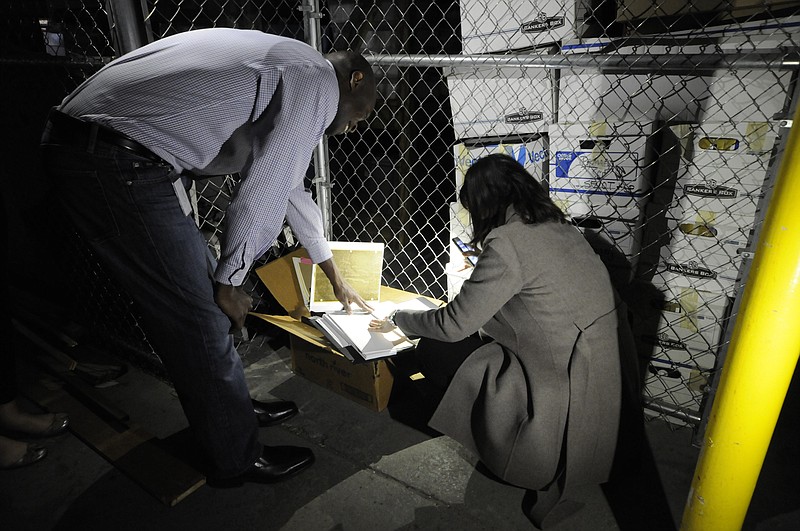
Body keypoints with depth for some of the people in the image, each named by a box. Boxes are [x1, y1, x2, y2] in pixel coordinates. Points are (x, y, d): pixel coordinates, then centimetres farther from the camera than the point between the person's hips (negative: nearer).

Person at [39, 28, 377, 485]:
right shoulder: (318, 81, -4)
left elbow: (289, 186, 31)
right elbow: (263, 194, -13)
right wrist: (230, 282, 1)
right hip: (122, 166, -10)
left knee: (199, 295, 18)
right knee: (200, 319, 0)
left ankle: (230, 409, 37)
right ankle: (237, 458, 20)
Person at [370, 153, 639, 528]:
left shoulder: (506, 243, -20)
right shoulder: (559, 228, 5)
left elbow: (454, 323, -13)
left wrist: (398, 321, 5)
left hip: (561, 393, -9)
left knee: (432, 350, 1)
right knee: (474, 338, 19)